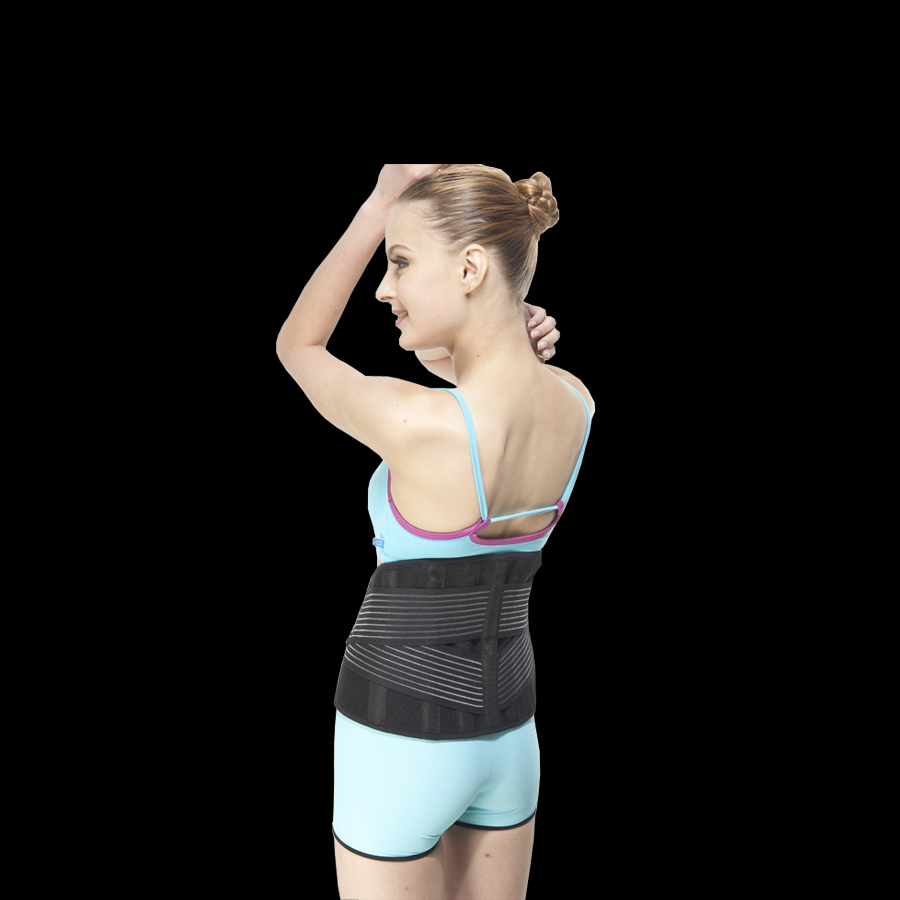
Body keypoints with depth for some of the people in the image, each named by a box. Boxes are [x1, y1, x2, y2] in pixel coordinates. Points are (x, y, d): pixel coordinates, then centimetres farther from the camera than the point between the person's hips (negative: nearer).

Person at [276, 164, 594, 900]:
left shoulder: (415, 424, -28)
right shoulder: (577, 403, -8)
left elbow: (296, 345, -6)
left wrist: (383, 201, -8)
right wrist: (518, 356, -9)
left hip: (400, 736, -6)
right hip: (506, 731, 6)